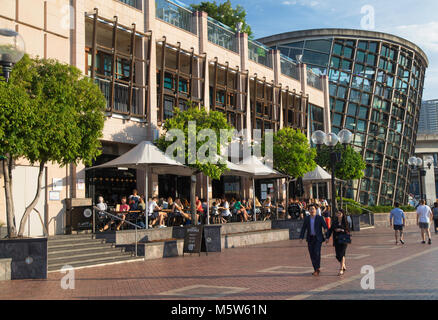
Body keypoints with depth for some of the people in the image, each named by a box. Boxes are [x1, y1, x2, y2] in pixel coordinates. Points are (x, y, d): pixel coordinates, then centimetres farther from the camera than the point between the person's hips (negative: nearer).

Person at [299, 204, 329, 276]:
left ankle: (317, 269, -6)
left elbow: (325, 226, -9)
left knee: (317, 253, -16)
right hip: (310, 238, 3)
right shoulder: (306, 218, 4)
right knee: (312, 254, 4)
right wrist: (301, 237, -7)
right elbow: (303, 229, 3)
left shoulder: (320, 218, -3)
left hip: (318, 238, -3)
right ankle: (316, 270, 15)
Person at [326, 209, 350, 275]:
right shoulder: (334, 221, 7)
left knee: (342, 254, -11)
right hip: (336, 240, 3)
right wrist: (328, 237, -5)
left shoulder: (345, 222, -1)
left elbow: (348, 231, -3)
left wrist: (341, 230, -18)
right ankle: (344, 266, 29)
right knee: (338, 255, 4)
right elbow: (330, 230, 6)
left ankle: (341, 269, -6)